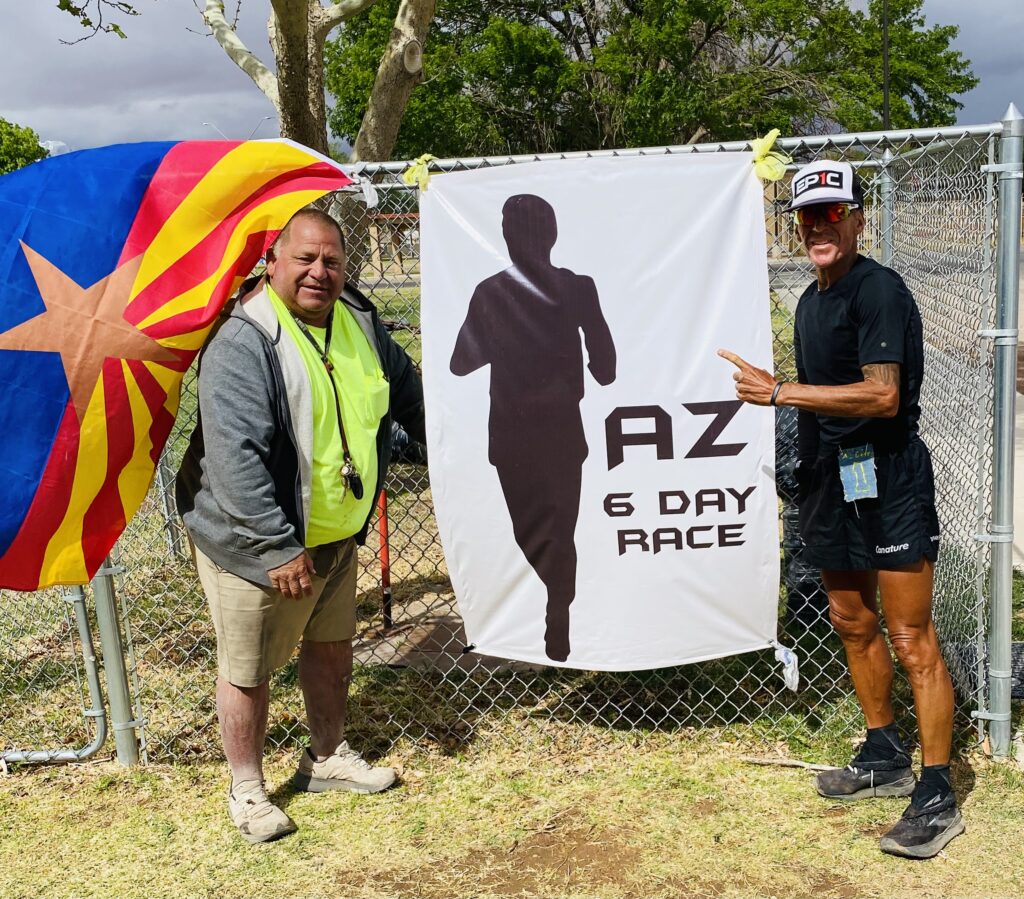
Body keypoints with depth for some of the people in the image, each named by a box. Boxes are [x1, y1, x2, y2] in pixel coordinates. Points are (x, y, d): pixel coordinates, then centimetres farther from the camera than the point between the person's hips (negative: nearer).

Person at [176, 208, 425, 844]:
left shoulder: (357, 318, 1)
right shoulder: (244, 341, -24)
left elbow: (407, 390, 18)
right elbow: (234, 456, -29)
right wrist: (278, 547, -29)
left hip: (337, 534, 7)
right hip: (254, 542, -7)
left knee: (332, 647, 21)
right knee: (249, 670, 6)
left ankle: (329, 757, 42)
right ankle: (247, 790, 27)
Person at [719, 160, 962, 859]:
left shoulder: (879, 289, -12)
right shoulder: (811, 300, 16)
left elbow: (881, 394, -22)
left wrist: (779, 391, -19)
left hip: (887, 475, -9)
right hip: (831, 479, 9)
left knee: (911, 638, -7)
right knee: (852, 621, 15)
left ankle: (937, 796, 0)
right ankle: (886, 758, 30)